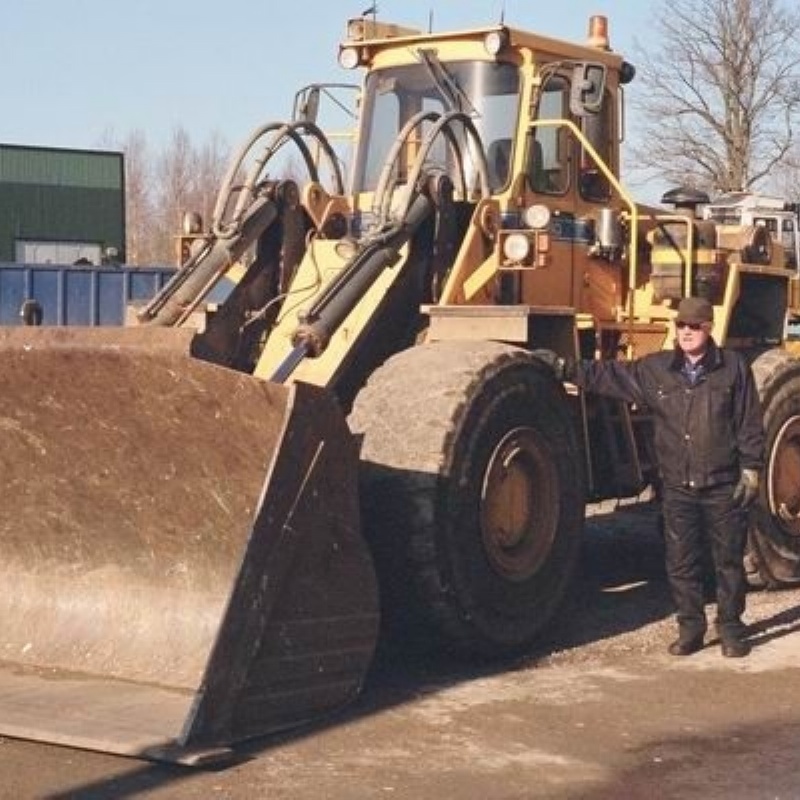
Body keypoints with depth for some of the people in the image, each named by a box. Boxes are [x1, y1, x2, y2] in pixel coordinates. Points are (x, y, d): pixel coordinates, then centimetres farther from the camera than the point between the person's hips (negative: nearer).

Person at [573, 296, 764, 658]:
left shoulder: (734, 368, -1)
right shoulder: (655, 370, 5)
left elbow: (750, 423, 0)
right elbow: (610, 375, 6)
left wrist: (750, 468, -4)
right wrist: (570, 370, -4)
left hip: (724, 486, -2)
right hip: (677, 486, 2)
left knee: (729, 560, 6)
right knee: (681, 562, 7)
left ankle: (731, 629, 18)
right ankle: (690, 628, 19)